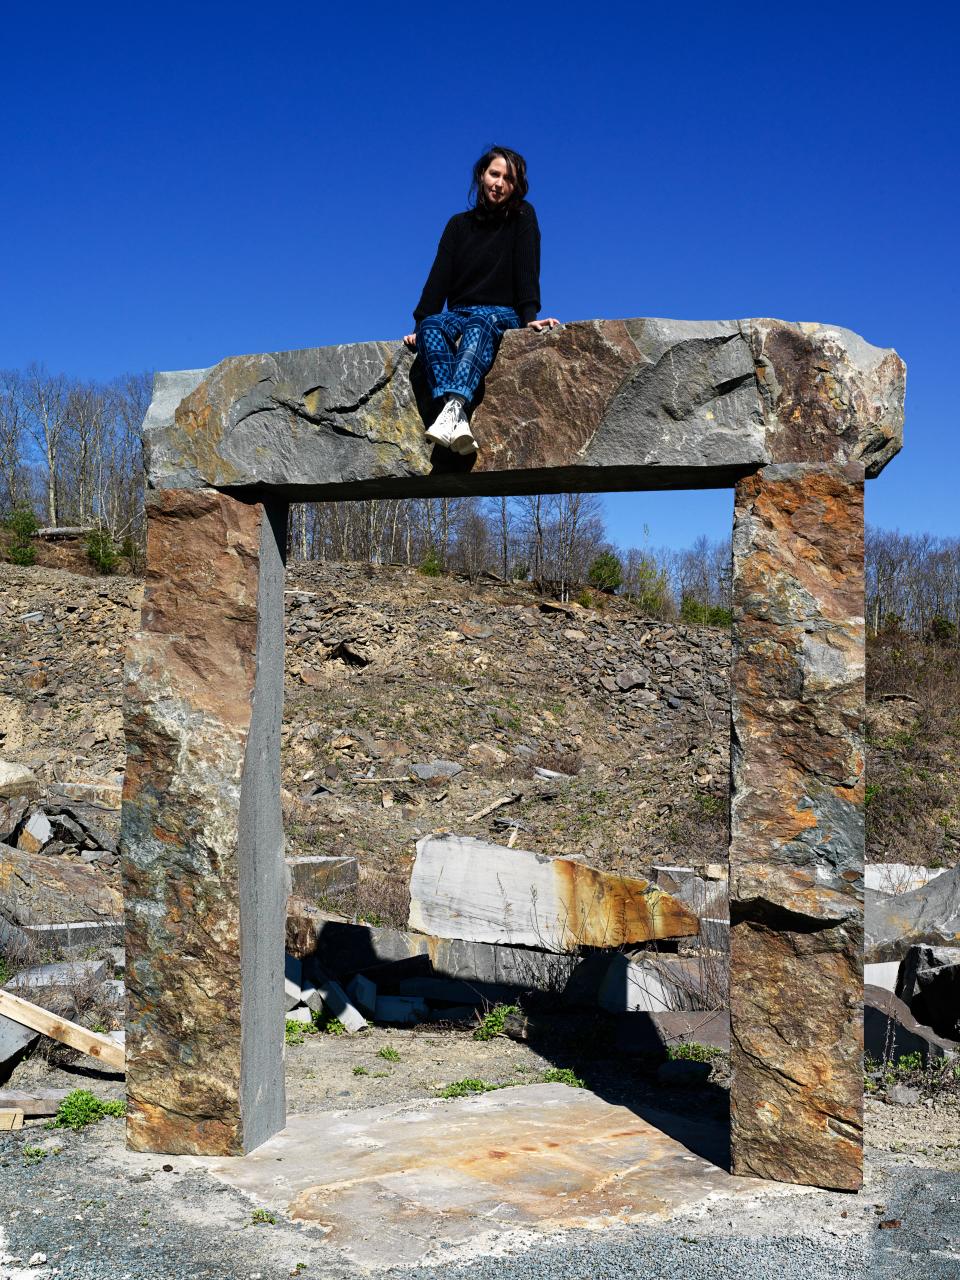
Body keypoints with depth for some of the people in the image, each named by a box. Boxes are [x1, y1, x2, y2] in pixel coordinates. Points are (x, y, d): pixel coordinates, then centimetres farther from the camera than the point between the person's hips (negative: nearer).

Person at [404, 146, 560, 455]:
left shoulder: (522, 217, 6)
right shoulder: (459, 224, 14)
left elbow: (526, 269, -5)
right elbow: (439, 278, 4)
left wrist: (529, 317, -21)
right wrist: (419, 323, -10)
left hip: (501, 315, -3)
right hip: (460, 314, 3)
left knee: (479, 325, -39)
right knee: (432, 325, -33)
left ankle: (454, 406, -62)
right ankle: (459, 420, -54)